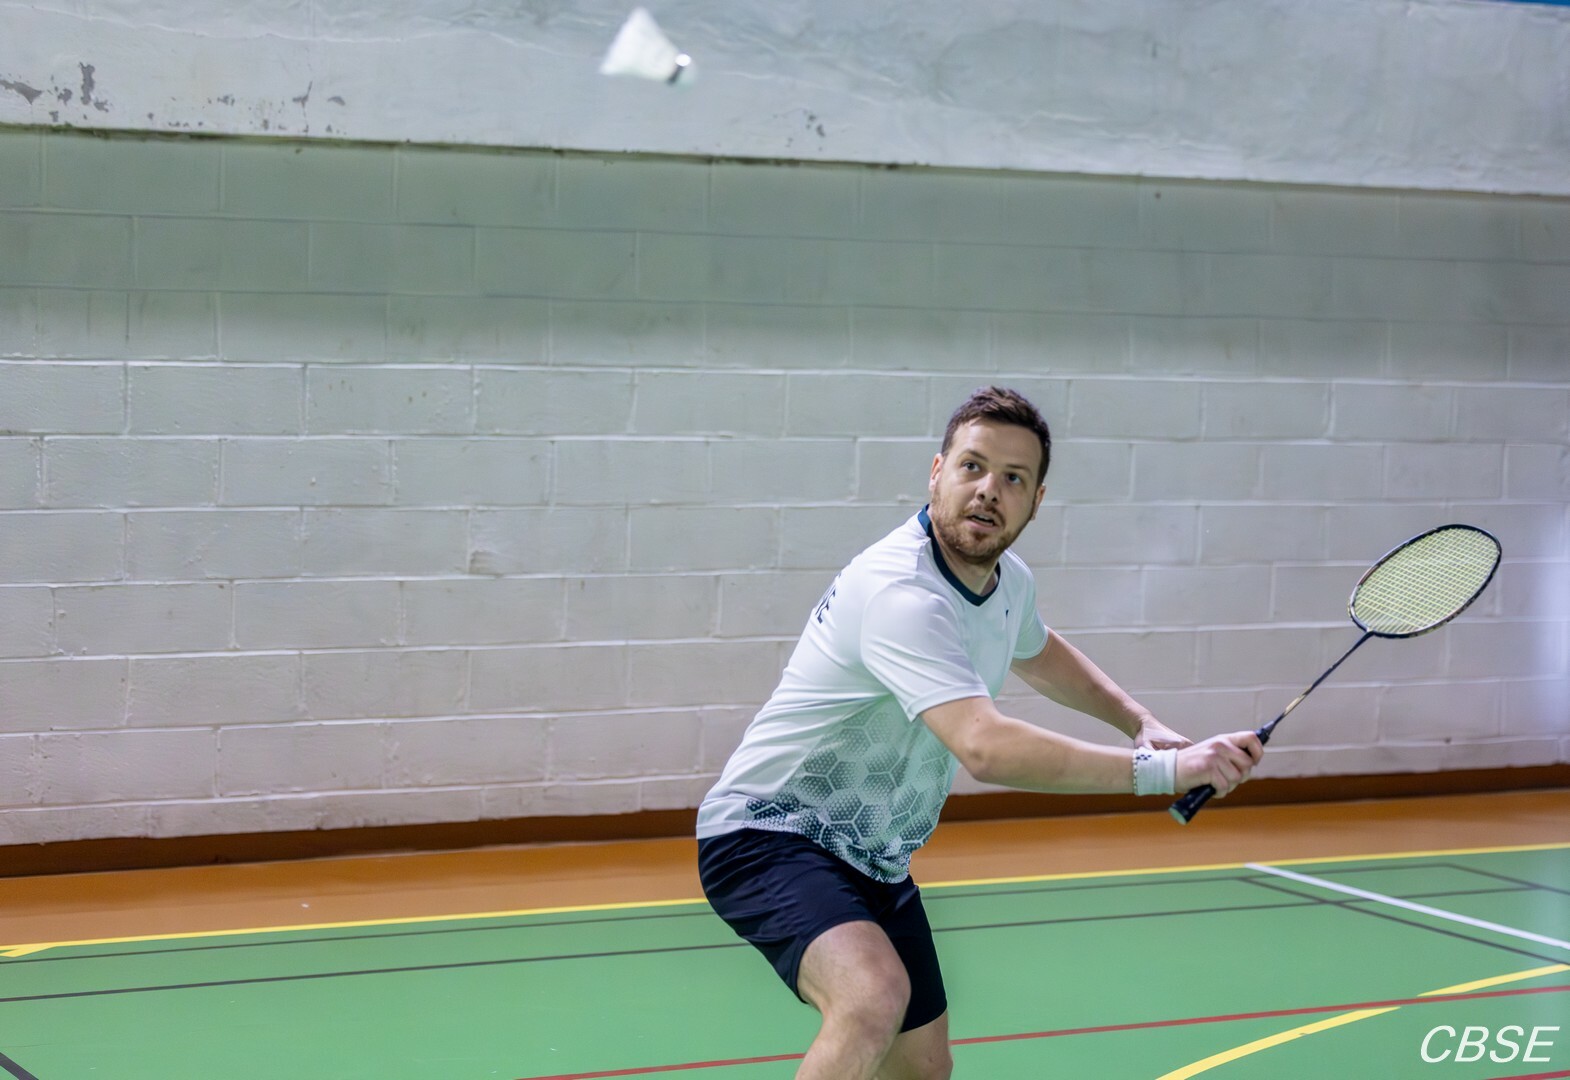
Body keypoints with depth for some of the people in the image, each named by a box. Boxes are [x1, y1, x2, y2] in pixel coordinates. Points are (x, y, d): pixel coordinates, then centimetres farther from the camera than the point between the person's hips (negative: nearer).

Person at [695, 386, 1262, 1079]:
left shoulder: (1009, 581, 2)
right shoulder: (902, 593, -29)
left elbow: (1039, 655, 29)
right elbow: (986, 748, -41)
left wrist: (1143, 722, 15)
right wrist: (1163, 770, -36)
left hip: (873, 859, 10)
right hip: (767, 834, -10)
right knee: (874, 997, -36)